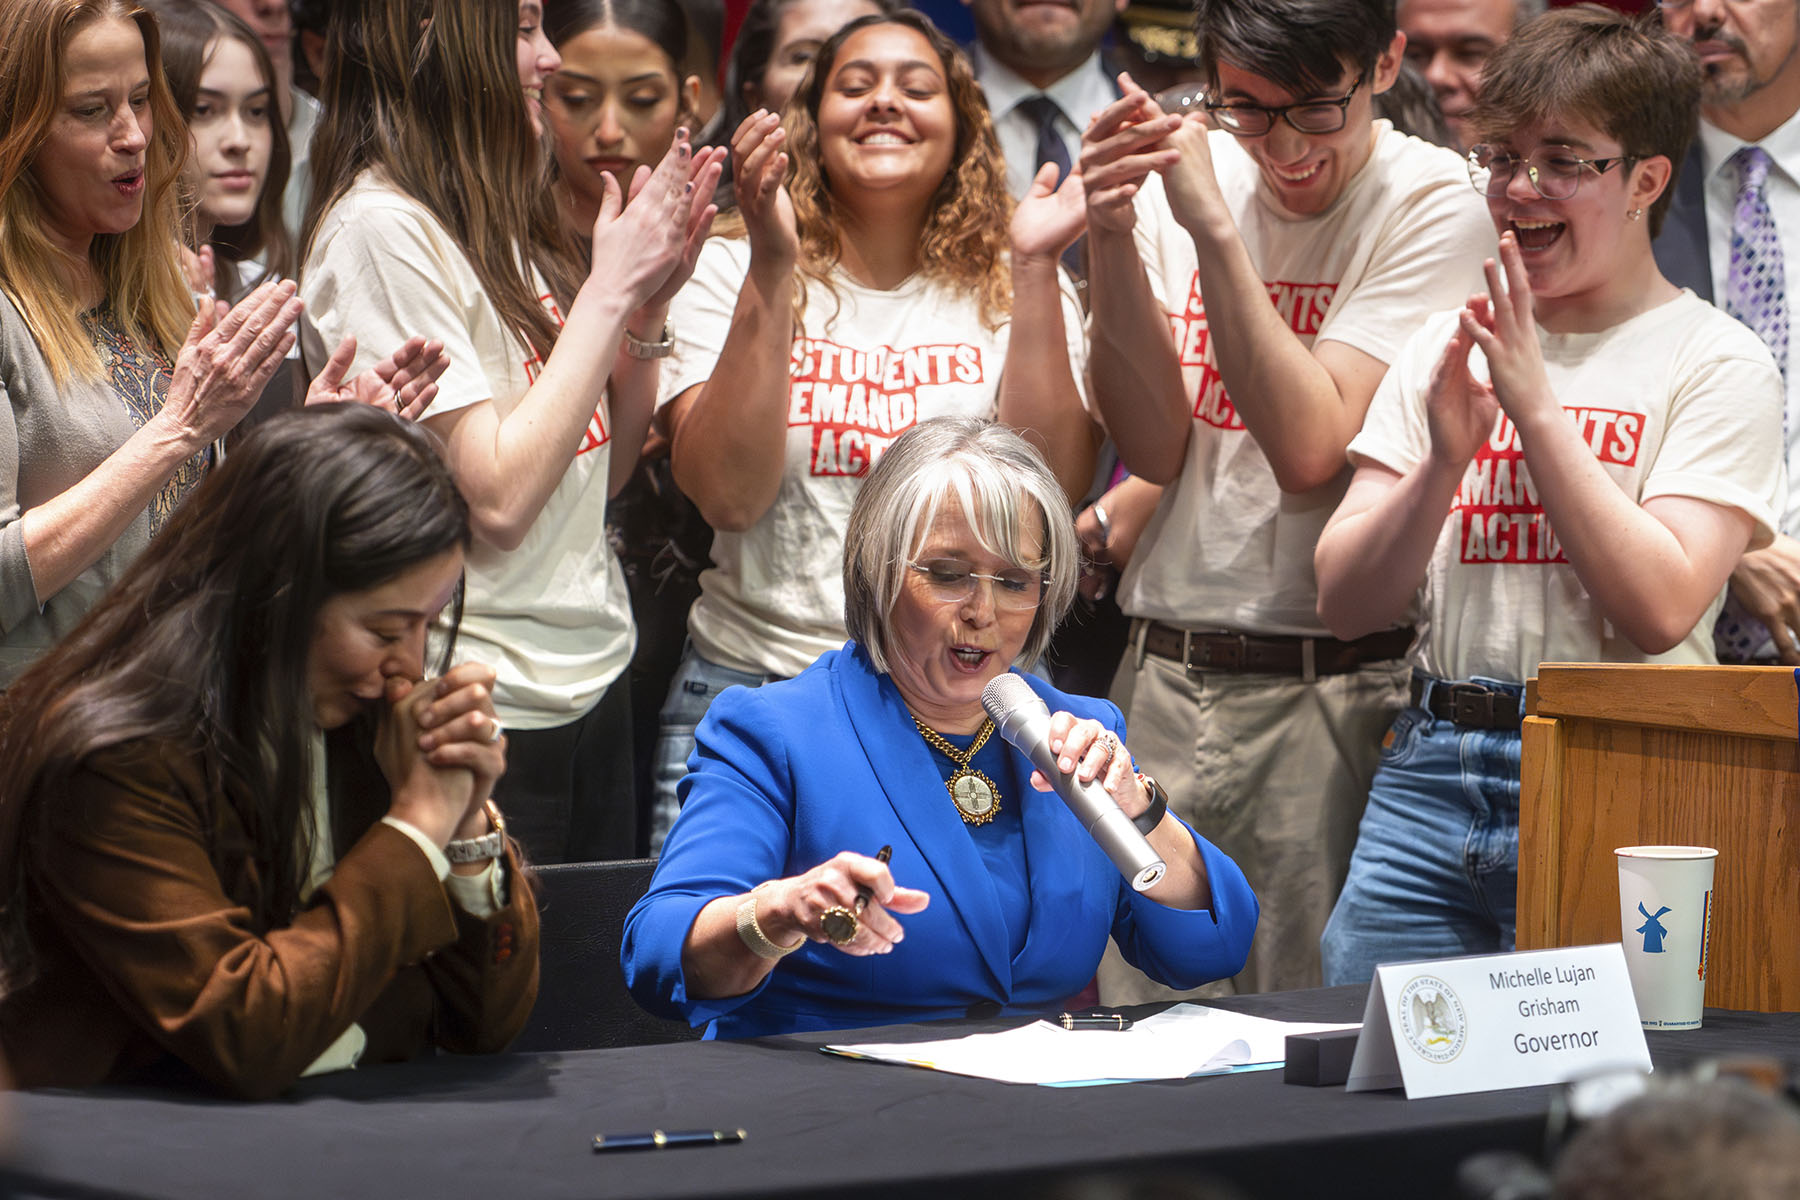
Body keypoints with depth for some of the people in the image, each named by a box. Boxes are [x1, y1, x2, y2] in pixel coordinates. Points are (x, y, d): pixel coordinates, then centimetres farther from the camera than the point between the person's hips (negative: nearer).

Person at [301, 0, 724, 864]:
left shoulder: (498, 215, 10)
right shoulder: (380, 229, -15)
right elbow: (499, 497, -21)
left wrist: (649, 303, 0)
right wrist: (609, 287, -15)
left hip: (595, 681, 8)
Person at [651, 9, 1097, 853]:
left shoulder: (1010, 289, 6)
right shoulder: (730, 274, 3)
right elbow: (728, 494, -11)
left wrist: (1035, 270, -12)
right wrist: (773, 269, -16)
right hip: (750, 683, -1)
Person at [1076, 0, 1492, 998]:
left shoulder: (1434, 203, -7)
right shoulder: (1179, 174, 5)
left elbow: (1309, 449, -16)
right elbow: (1156, 448, 0)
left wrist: (1214, 226, -18)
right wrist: (1111, 238, -11)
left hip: (1329, 690, -4)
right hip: (1159, 677, 4)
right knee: (1132, 1014, 6)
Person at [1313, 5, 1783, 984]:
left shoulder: (1716, 363, -1)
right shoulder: (1445, 347, 12)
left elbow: (1660, 611, -14)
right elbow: (1346, 603, 8)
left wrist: (1537, 407, -13)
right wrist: (1444, 456, -9)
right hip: (1432, 769, 4)